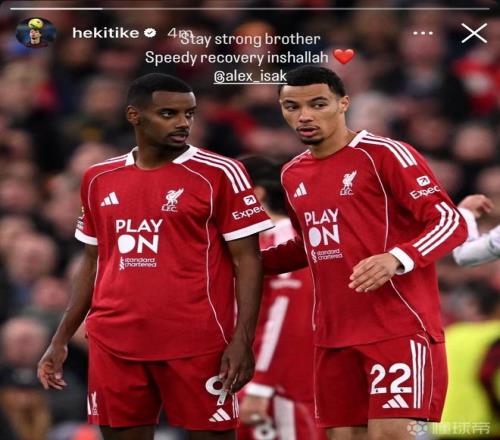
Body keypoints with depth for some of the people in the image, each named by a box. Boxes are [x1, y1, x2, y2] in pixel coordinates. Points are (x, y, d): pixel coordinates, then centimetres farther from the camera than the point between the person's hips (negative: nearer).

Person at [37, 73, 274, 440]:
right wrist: (61, 340, 14)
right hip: (113, 343, 4)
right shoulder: (99, 180, 11)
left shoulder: (218, 174, -3)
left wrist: (243, 339, -14)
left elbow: (247, 260, -4)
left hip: (197, 344, -4)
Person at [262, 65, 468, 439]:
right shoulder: (293, 175, 14)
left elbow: (450, 221, -13)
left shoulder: (384, 154, -8)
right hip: (334, 336, 7)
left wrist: (398, 258, -30)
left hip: (399, 328, -7)